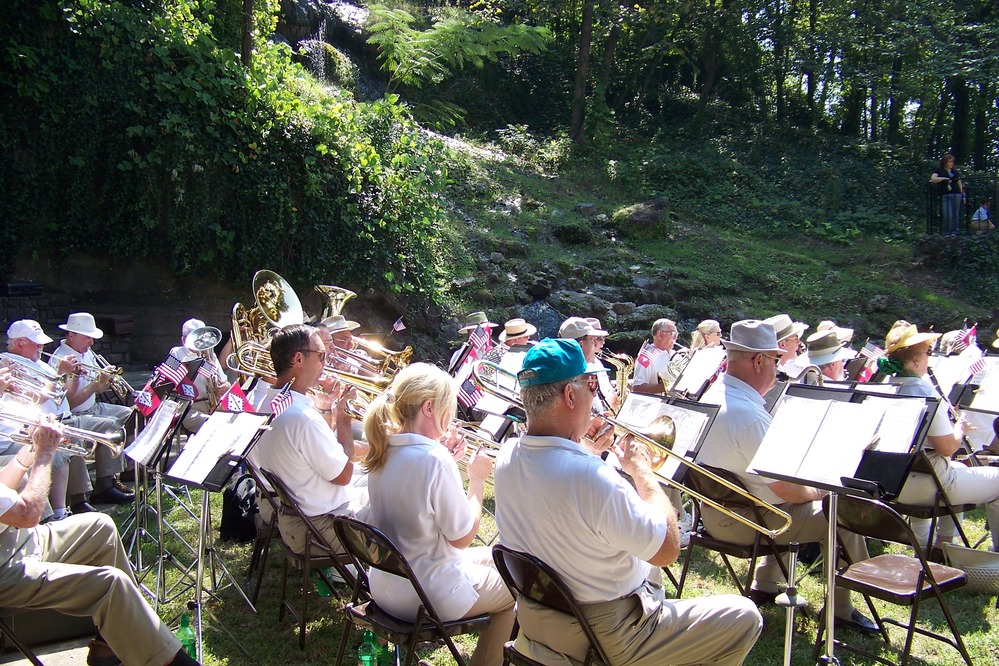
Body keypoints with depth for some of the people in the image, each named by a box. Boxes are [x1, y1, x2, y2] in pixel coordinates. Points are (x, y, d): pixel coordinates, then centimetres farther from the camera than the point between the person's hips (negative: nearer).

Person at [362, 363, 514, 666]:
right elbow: (462, 537, -19)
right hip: (426, 598, -8)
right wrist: (477, 480, -9)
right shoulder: (434, 459, -27)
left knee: (491, 557, 28)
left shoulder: (383, 450, -3)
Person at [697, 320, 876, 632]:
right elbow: (787, 490, -22)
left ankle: (765, 586, 35)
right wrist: (819, 491, -4)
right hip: (742, 521, -10)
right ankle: (841, 609, 14)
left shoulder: (714, 394, 1)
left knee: (791, 506, 31)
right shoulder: (749, 415, -29)